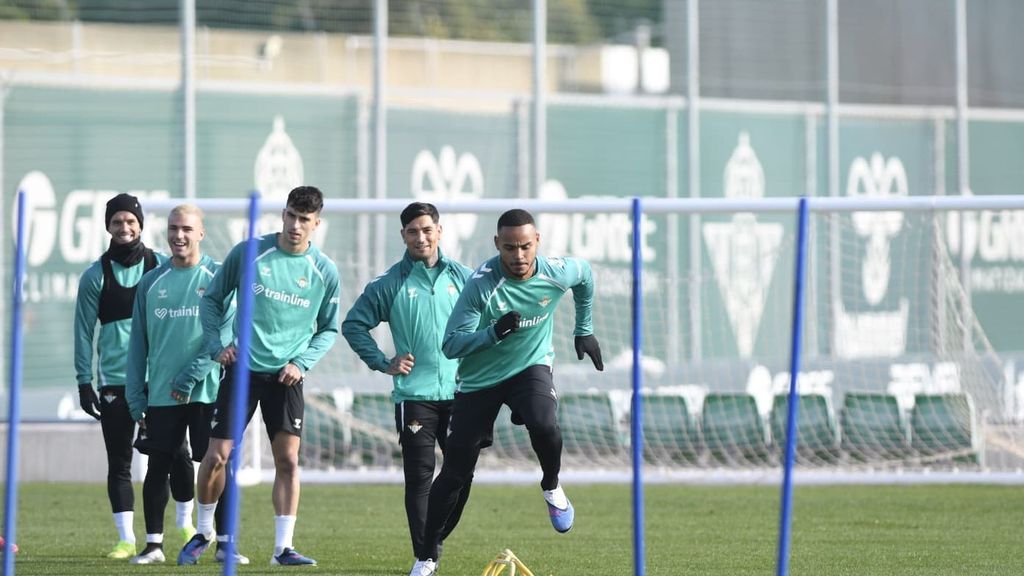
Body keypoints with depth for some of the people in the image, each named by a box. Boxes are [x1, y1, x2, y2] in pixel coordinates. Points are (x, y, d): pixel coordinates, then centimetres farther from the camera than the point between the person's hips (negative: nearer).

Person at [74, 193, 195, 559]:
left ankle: (186, 525, 18)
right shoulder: (96, 275, 4)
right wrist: (84, 381, -2)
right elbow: (84, 330, 4)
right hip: (115, 381, 0)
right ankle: (126, 539, 4)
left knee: (175, 454, 1)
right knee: (119, 463, 0)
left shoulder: (161, 267, 4)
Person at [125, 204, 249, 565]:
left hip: (208, 390, -3)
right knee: (158, 467, 3)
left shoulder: (218, 277, -1)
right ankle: (154, 544, 11)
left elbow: (225, 332, -9)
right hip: (161, 395, 3)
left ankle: (224, 544, 4)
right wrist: (135, 395, 4)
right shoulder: (151, 282, 8)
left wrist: (192, 375, -16)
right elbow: (138, 342, 10)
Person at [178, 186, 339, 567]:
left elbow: (328, 329, 11)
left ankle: (283, 547, 2)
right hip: (242, 368, -1)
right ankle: (203, 532, 19)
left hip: (286, 377, 1)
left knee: (288, 459, -5)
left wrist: (302, 362, -5)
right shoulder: (248, 253, -3)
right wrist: (216, 345, -5)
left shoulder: (324, 272, 1)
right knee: (216, 456, -3)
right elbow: (212, 299, 7)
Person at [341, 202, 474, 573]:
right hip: (414, 395, -3)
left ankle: (435, 540, 24)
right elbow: (353, 324, 6)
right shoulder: (389, 284, 0)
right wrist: (383, 363, -1)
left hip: (460, 393, 3)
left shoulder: (462, 277, 6)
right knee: (420, 478, -5)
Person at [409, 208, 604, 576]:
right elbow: (451, 345, -25)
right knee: (454, 473, -1)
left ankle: (552, 488, 0)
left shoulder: (557, 273, -15)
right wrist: (494, 332, -41)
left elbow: (585, 274, 12)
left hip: (531, 367, 1)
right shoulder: (481, 284, -26)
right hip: (479, 379, -1)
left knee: (544, 425, -33)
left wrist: (584, 330, 17)